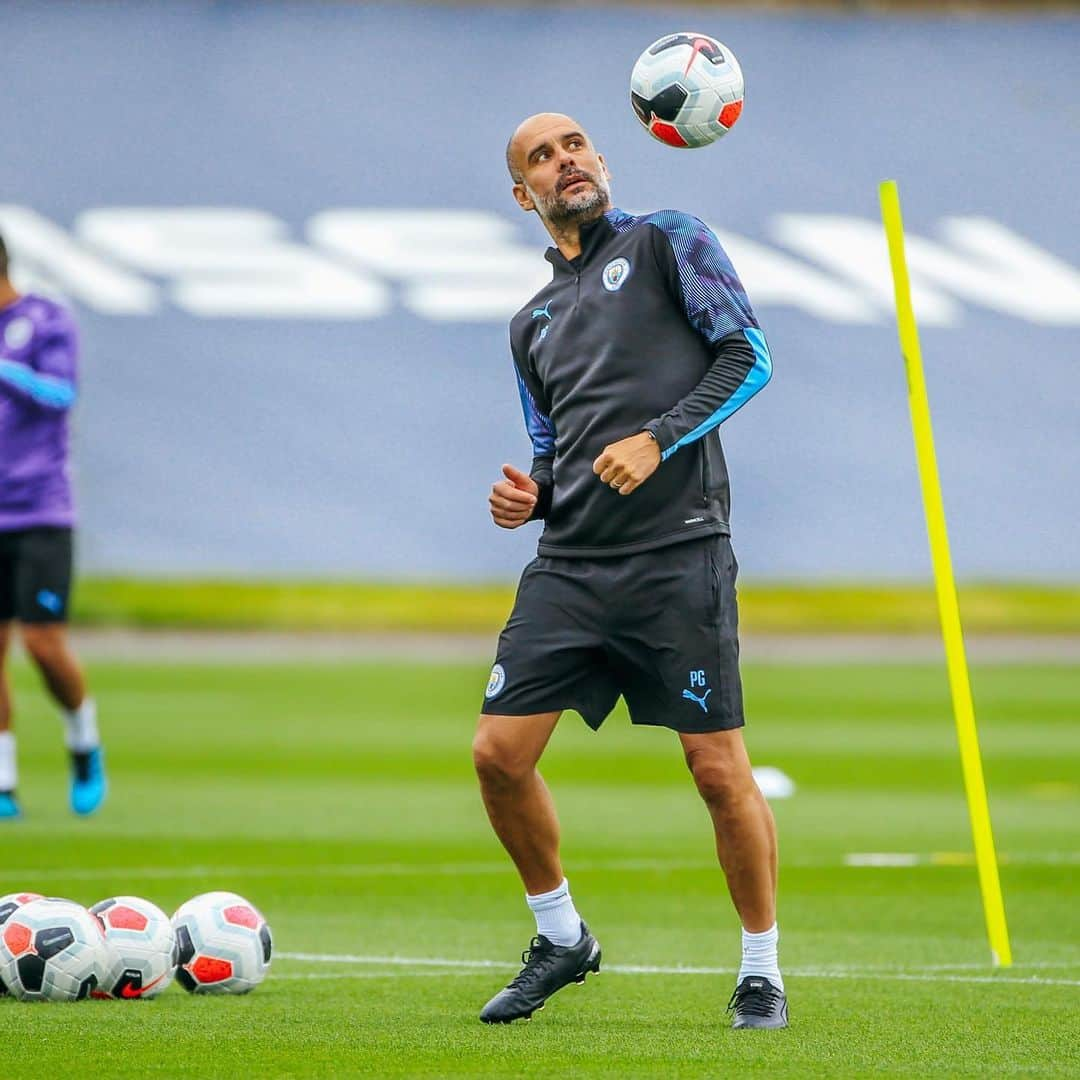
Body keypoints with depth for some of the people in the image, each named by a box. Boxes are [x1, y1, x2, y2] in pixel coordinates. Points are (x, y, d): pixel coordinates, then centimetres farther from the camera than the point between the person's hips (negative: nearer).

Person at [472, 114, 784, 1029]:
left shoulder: (666, 241, 5)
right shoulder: (533, 322, 22)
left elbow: (747, 355, -4)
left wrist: (657, 440, -15)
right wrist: (529, 497, 5)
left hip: (677, 553, -6)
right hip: (569, 566, 6)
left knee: (719, 769, -7)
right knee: (499, 754, -4)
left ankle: (763, 970, 8)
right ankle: (560, 938, 17)